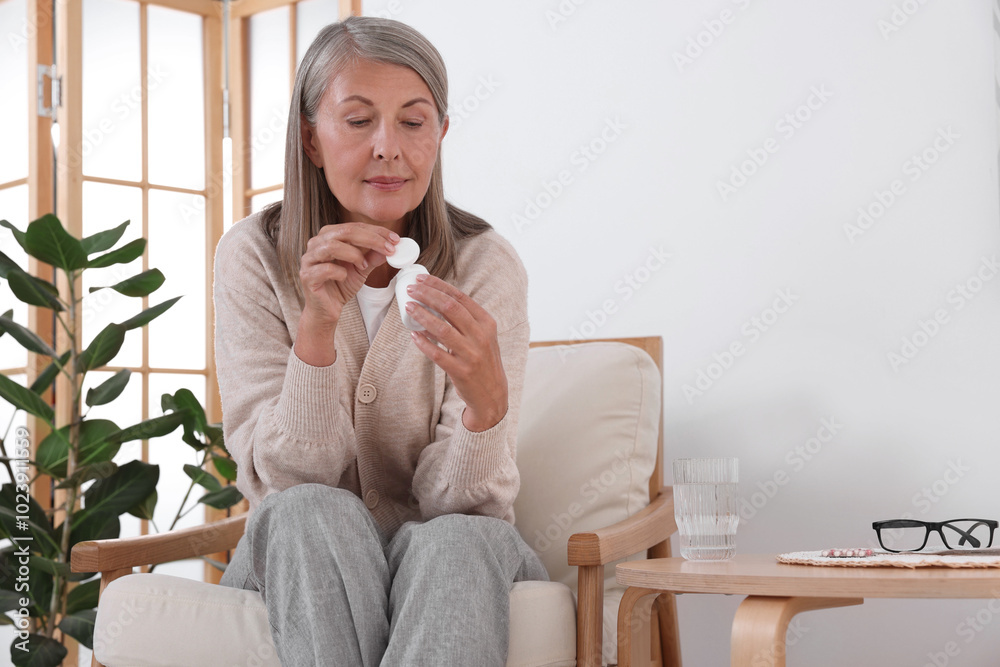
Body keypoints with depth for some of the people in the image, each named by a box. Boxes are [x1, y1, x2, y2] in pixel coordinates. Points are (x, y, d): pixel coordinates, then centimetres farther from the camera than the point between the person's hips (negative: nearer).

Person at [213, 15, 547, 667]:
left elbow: (459, 500, -13)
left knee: (457, 539, -34)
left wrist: (487, 398, -35)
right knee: (314, 514, -32)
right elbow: (290, 480, -13)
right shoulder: (254, 256, -6)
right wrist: (316, 326, -28)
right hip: (299, 564, 1)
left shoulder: (487, 265, -9)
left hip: (451, 562, -1)